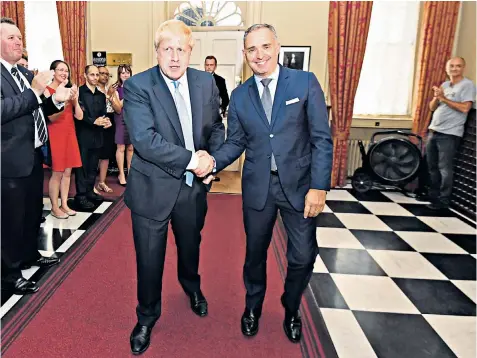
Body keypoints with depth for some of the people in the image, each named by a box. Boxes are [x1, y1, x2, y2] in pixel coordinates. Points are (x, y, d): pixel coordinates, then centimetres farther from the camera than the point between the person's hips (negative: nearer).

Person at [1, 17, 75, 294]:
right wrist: (34, 91, -29)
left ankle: (31, 255, 42)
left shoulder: (25, 73, 12)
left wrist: (57, 99, -2)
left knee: (34, 212, 22)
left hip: (33, 156, 9)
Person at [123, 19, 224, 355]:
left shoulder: (206, 82, 0)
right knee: (149, 259, 9)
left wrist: (211, 157, -9)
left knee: (191, 246, 25)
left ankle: (193, 288, 57)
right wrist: (192, 159, -25)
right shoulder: (137, 86, -13)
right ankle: (147, 317, 36)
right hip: (152, 188, -3)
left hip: (194, 186, 4)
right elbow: (144, 140, -23)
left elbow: (217, 126, 9)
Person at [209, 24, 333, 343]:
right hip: (258, 186, 2)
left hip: (299, 184, -2)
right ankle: (253, 307, 41)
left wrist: (319, 186, -14)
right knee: (255, 253, 15)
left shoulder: (306, 82, -5)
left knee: (303, 256, 5)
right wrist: (213, 162, -14)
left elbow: (322, 139, -8)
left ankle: (291, 310, 34)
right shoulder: (240, 95, 4)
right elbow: (236, 143, 6)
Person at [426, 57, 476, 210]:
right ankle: (432, 195, 22)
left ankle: (443, 200, 0)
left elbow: (465, 108, -17)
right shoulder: (444, 85, 16)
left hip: (449, 134, -7)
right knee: (432, 166, 11)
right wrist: (436, 97, -6)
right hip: (433, 131, 7)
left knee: (445, 168, -6)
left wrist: (444, 98, -15)